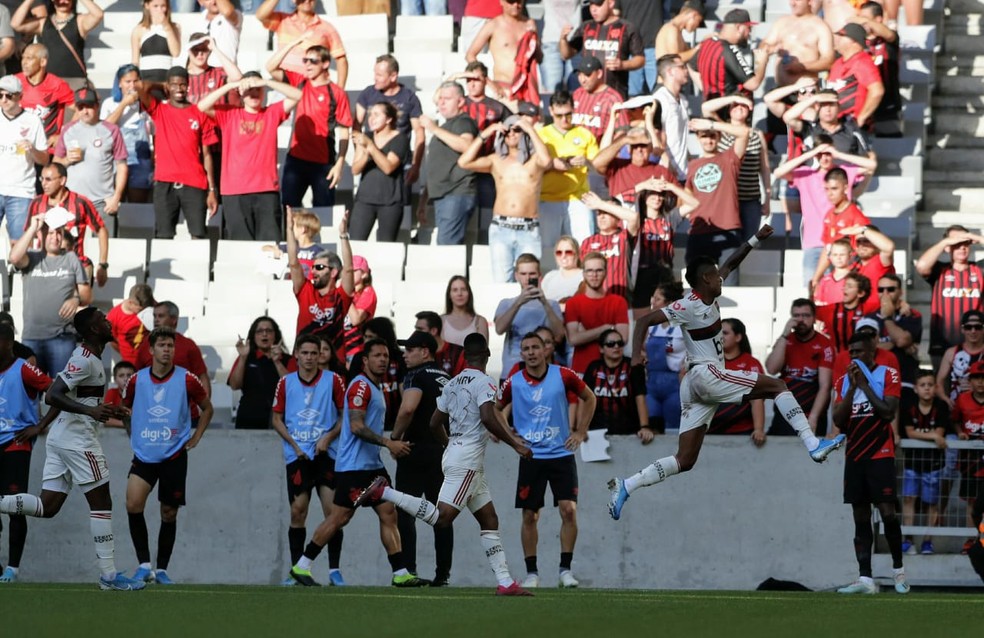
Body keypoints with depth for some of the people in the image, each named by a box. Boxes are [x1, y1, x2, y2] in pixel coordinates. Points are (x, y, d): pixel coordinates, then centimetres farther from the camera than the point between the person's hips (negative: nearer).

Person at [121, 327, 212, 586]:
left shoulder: (187, 380, -5)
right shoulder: (137, 380, 0)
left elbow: (207, 408, 11)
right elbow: (126, 409, 19)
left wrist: (195, 438, 6)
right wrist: (133, 436, 11)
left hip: (174, 456, -1)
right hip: (143, 455, 1)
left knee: (169, 514, 5)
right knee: (133, 504, -20)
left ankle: (161, 569, 19)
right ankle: (144, 564, -12)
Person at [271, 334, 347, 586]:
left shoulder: (333, 380, 1)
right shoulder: (285, 383, 6)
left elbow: (346, 414, 5)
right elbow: (277, 418, 10)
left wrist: (329, 438, -9)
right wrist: (294, 444, -3)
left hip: (326, 454, -1)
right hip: (297, 456, 1)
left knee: (333, 511, -8)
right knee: (297, 512, -2)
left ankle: (334, 570, -3)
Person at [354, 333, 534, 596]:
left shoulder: (452, 383, 15)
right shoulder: (484, 382, -9)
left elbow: (435, 423, 19)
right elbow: (488, 418, -23)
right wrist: (515, 445, -14)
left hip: (453, 454, 9)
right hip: (467, 460, -9)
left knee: (489, 522, 9)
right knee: (442, 518, -16)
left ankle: (505, 582, 5)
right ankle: (384, 493, -16)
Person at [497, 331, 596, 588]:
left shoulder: (562, 375, -4)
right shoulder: (513, 383, -2)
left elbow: (588, 398, 12)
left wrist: (580, 432, 7)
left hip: (562, 454, 0)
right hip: (531, 458, 1)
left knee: (569, 510, -10)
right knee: (529, 516, 1)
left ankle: (566, 569, -2)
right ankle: (531, 573, 11)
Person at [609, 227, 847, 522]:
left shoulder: (708, 297, 12)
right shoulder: (688, 306, -11)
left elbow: (730, 264, 25)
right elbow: (644, 320, -14)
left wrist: (756, 239, 21)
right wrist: (636, 356, -26)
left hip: (695, 385, 10)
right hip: (705, 374, -10)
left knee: (685, 460, 5)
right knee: (776, 386, -7)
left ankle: (625, 486, 0)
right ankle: (813, 445, -15)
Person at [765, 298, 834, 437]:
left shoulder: (824, 345, -7)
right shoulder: (785, 340, 8)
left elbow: (824, 386, -13)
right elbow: (771, 369, -8)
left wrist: (812, 418, -23)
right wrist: (785, 335, -12)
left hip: (811, 418, -4)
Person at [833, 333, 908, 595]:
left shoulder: (888, 375, -1)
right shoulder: (843, 381, 12)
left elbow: (889, 412, -13)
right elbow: (838, 421, 3)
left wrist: (864, 385, -10)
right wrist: (852, 388, -6)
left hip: (880, 454, -5)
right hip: (854, 455, 5)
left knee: (887, 512, -10)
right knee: (860, 517, 1)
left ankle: (898, 568, 9)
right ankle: (865, 578, -3)